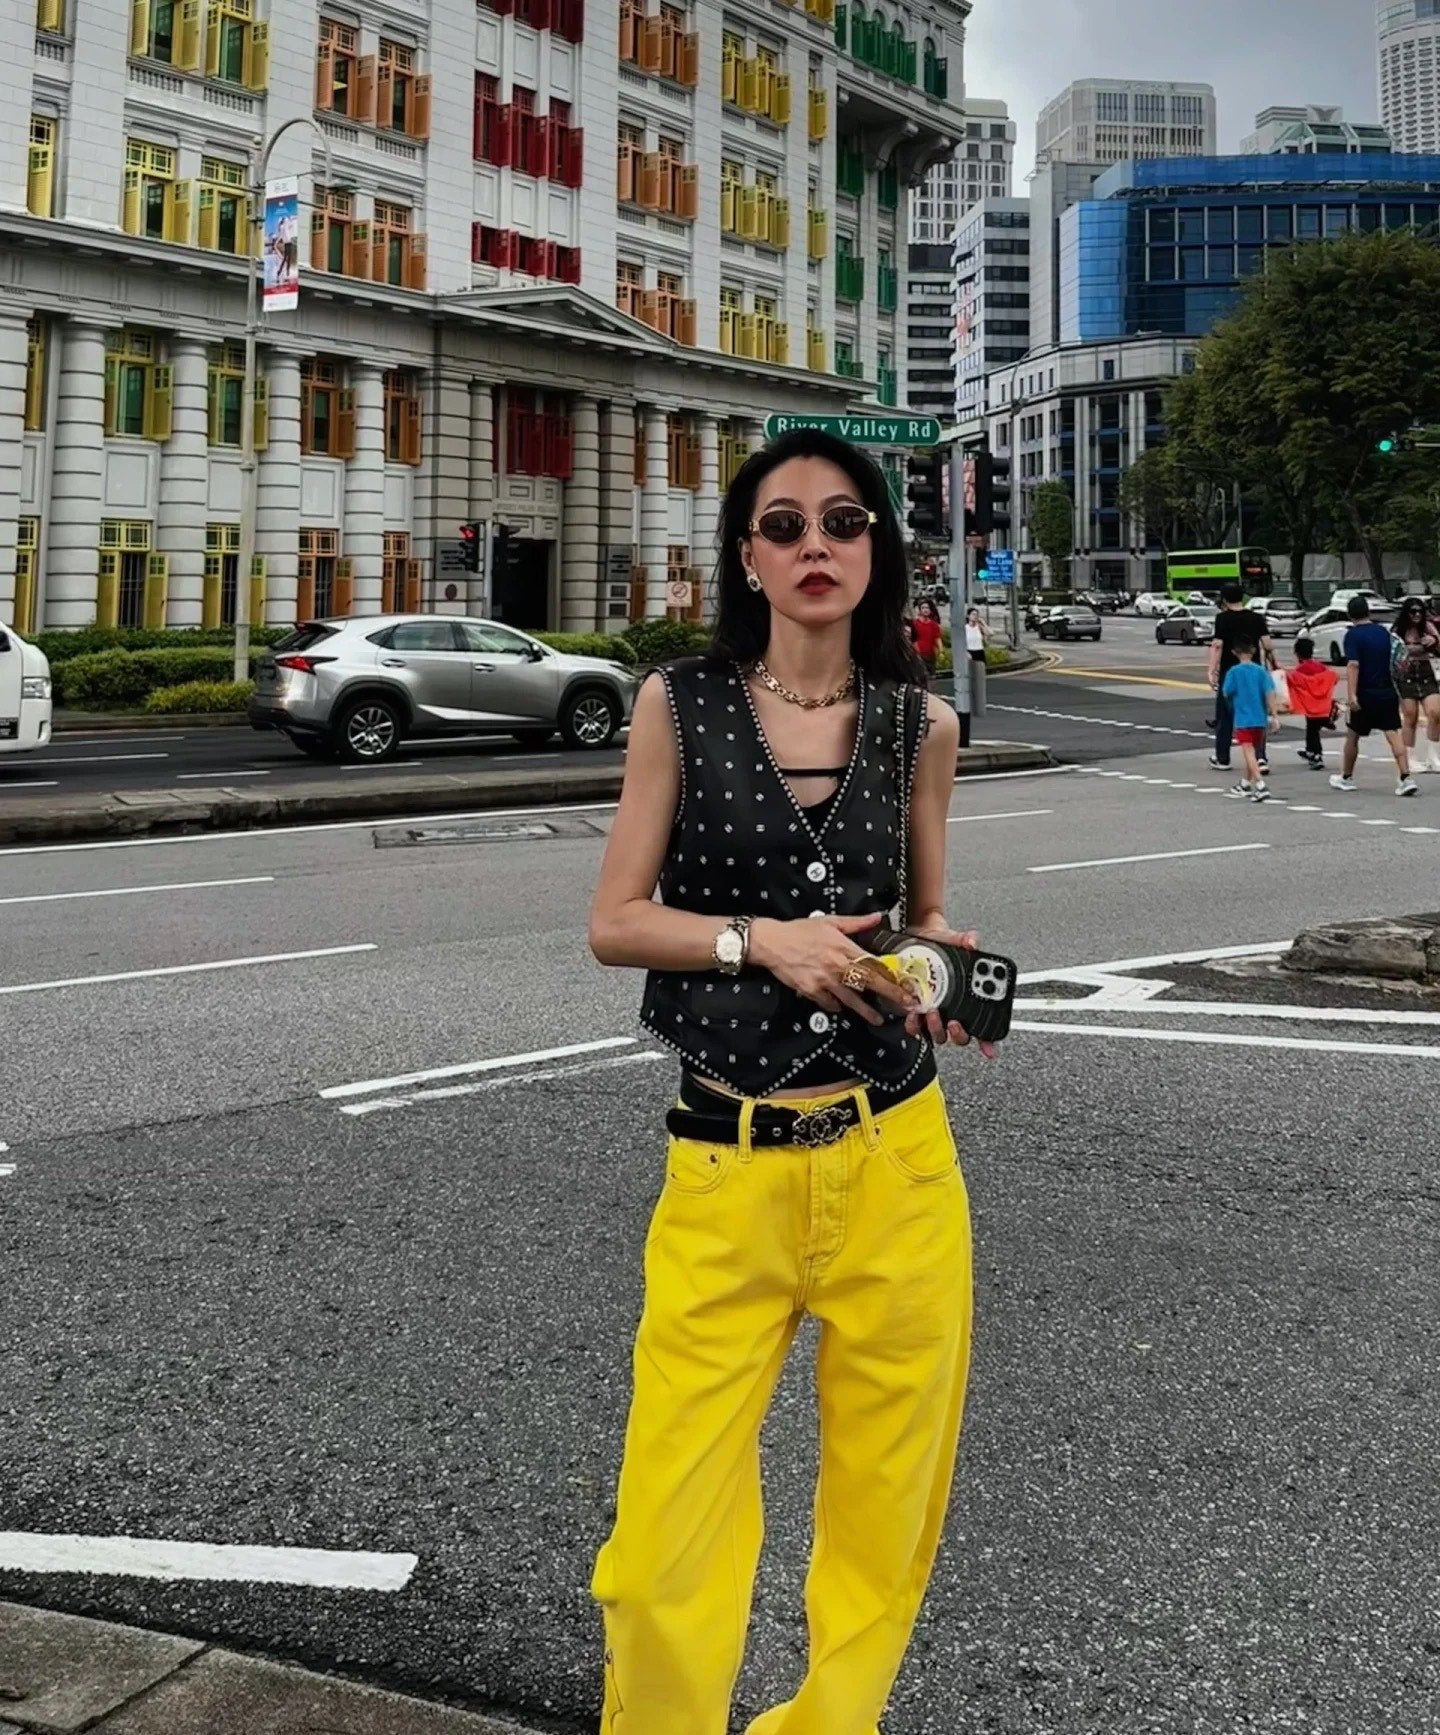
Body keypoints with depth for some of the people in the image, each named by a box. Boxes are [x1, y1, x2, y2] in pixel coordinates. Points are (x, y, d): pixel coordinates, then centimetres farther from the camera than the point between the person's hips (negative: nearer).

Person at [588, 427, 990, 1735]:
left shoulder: (920, 724, 5)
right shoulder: (680, 705, 0)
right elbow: (615, 923, 0)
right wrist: (766, 940, -14)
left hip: (894, 1159, 2)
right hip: (729, 1171, -2)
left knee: (883, 1511, 12)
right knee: (670, 1535, -1)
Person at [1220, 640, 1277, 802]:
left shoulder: (1234, 672, -7)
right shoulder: (1261, 671, 1)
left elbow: (1226, 693, -5)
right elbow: (1269, 693, -5)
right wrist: (1274, 715, -5)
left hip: (1243, 719, -5)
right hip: (1260, 718, 5)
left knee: (1249, 753, -8)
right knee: (1254, 752, 19)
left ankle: (1260, 786, -23)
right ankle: (1245, 784, 35)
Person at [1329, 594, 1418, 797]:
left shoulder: (1353, 634, -10)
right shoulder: (1383, 632, 9)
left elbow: (1353, 665, -21)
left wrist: (1352, 695, -27)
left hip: (1366, 695, -5)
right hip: (1387, 692, 5)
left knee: (1352, 736, 12)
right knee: (1393, 734, -2)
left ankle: (1346, 778, 26)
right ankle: (1406, 779, -14)